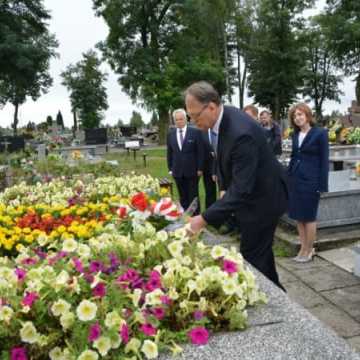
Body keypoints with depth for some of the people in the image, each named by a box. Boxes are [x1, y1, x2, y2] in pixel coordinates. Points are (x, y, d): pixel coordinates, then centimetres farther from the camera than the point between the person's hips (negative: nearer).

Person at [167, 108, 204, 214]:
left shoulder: (195, 132, -5)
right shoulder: (170, 134, 6)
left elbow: (200, 152, -4)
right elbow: (169, 153, 10)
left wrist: (200, 168, -7)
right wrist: (170, 168, 6)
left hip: (192, 171, -3)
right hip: (178, 172, 3)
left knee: (193, 196, 5)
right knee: (183, 198, 9)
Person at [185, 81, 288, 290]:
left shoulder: (241, 132, -35)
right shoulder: (222, 120, -6)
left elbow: (241, 190, -36)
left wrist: (204, 219, -35)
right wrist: (225, 187, 6)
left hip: (263, 199, -9)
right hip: (249, 194, 9)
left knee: (252, 257, -1)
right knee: (261, 250, 22)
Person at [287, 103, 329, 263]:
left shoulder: (320, 133, -8)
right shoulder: (295, 135, 9)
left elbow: (324, 160, -8)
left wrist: (322, 185, -12)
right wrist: (288, 177, 11)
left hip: (310, 180, -6)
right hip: (295, 179, 6)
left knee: (309, 217, 3)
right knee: (298, 216, 10)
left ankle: (308, 250, 17)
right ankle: (304, 248, 23)